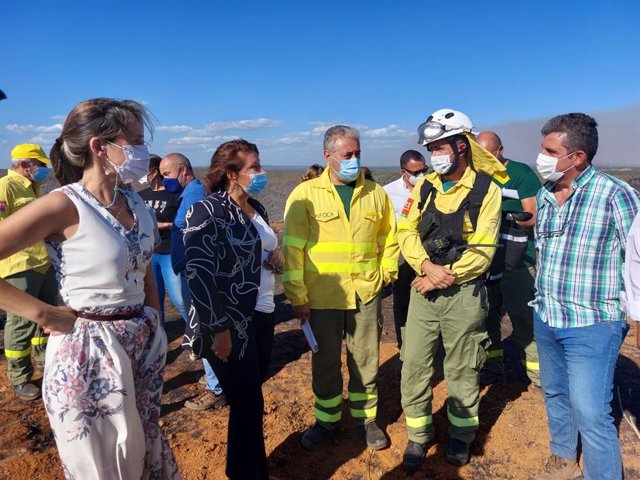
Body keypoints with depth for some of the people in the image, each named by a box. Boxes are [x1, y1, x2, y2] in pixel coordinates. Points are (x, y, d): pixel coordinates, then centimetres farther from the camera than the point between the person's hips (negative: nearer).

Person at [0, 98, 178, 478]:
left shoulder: (135, 202, 3)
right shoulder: (64, 205, -18)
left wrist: (155, 328, 12)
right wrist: (46, 314, -17)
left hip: (145, 345, 7)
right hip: (89, 352, -6)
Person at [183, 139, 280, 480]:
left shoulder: (256, 208, 10)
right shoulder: (208, 211, -14)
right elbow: (199, 273, -19)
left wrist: (274, 258, 1)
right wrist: (219, 329, -20)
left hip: (262, 315, 8)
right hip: (231, 325, -7)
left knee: (250, 398, 17)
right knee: (248, 404, 1)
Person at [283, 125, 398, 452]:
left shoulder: (375, 193, 3)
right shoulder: (305, 195, -7)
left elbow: (388, 238, 14)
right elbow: (292, 248, -8)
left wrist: (386, 274, 7)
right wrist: (297, 296, -10)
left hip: (366, 293, 2)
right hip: (322, 296, -2)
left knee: (365, 360, 15)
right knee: (325, 362, 15)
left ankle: (366, 418, 35)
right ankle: (326, 420, 35)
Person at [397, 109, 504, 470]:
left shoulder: (486, 190, -7)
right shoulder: (424, 187, 6)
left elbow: (481, 250, -12)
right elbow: (406, 231, -1)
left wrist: (443, 277, -15)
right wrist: (427, 266, -16)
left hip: (464, 294, -3)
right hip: (423, 291, 4)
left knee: (462, 368, 12)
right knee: (415, 365, 6)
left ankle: (461, 433, 34)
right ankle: (419, 434, 25)